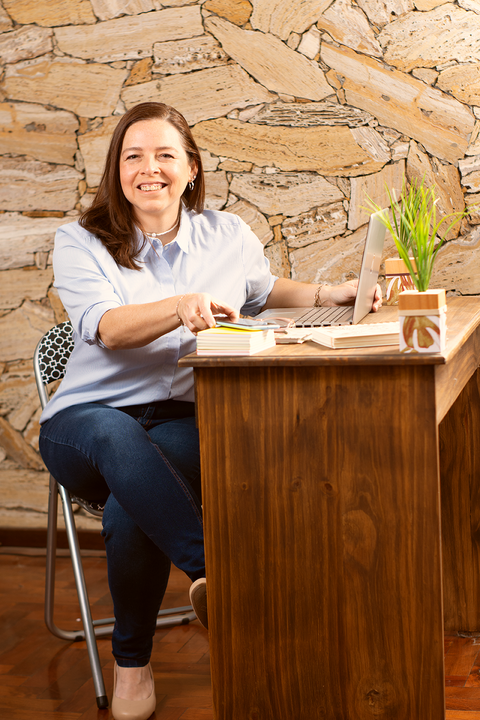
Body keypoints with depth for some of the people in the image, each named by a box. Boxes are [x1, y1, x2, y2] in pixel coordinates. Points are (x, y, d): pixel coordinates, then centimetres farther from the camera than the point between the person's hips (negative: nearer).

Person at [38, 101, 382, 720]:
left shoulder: (227, 235, 11)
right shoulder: (80, 242, 2)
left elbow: (263, 292, 33)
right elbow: (105, 326, -17)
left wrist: (328, 294, 15)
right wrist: (182, 307, -36)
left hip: (184, 419, 1)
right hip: (87, 418, -1)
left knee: (129, 506, -33)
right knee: (118, 440, -40)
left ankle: (132, 662, -16)